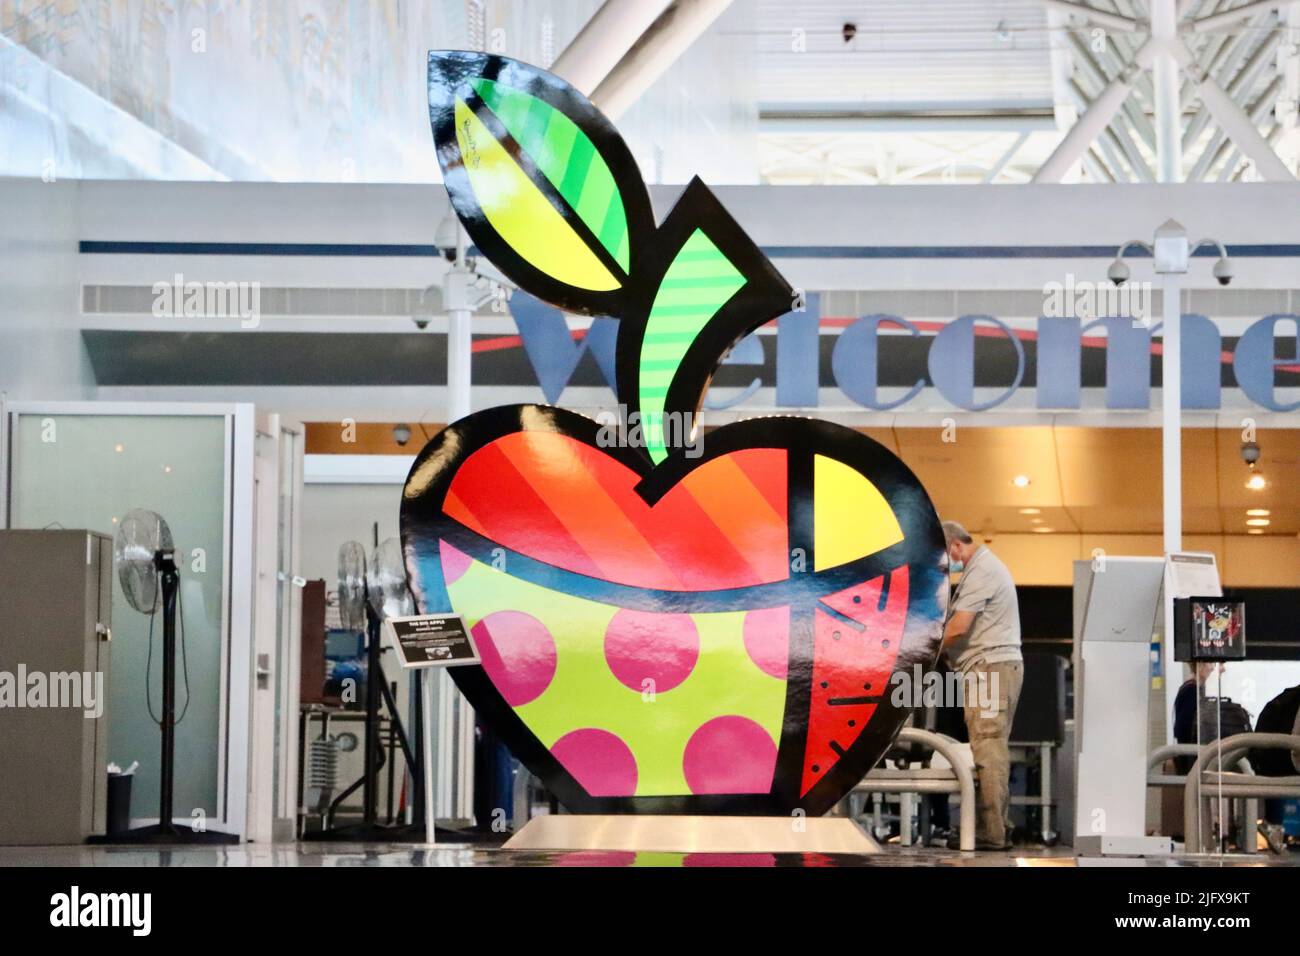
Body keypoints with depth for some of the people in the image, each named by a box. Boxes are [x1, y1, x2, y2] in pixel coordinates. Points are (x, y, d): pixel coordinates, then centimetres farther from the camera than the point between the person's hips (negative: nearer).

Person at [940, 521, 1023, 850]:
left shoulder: (980, 572, -11)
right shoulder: (987, 566, 23)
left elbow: (959, 626, -18)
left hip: (990, 666, -11)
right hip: (1001, 665, 11)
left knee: (988, 751, -12)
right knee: (994, 751, 10)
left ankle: (989, 832, -14)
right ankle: (999, 829, 11)